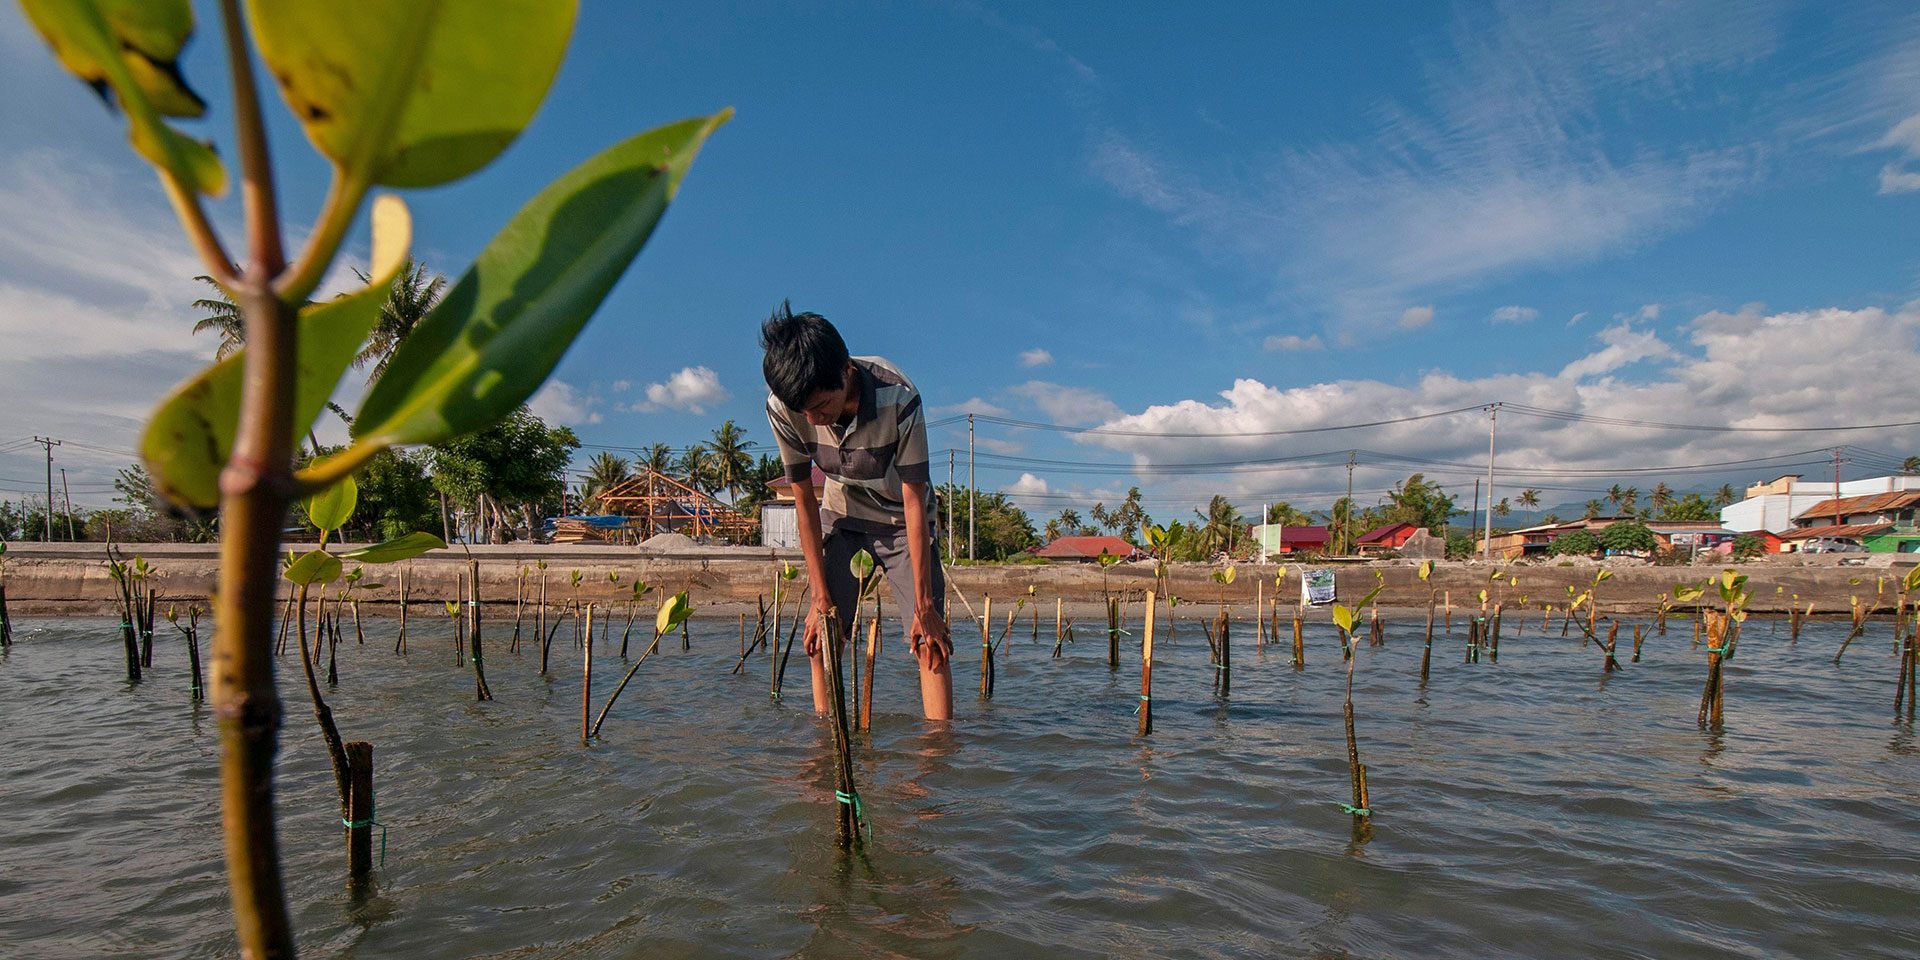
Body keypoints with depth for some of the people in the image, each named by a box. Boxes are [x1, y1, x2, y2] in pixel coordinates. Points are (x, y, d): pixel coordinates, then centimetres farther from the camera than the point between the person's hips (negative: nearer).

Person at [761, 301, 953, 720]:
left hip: (902, 519, -2)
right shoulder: (781, 407, -25)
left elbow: (914, 498, -27)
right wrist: (820, 596, -13)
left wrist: (924, 605, -23)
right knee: (821, 637, -4)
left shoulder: (897, 397, -34)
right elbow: (804, 498, -14)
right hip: (841, 516, 3)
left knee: (929, 641, -12)